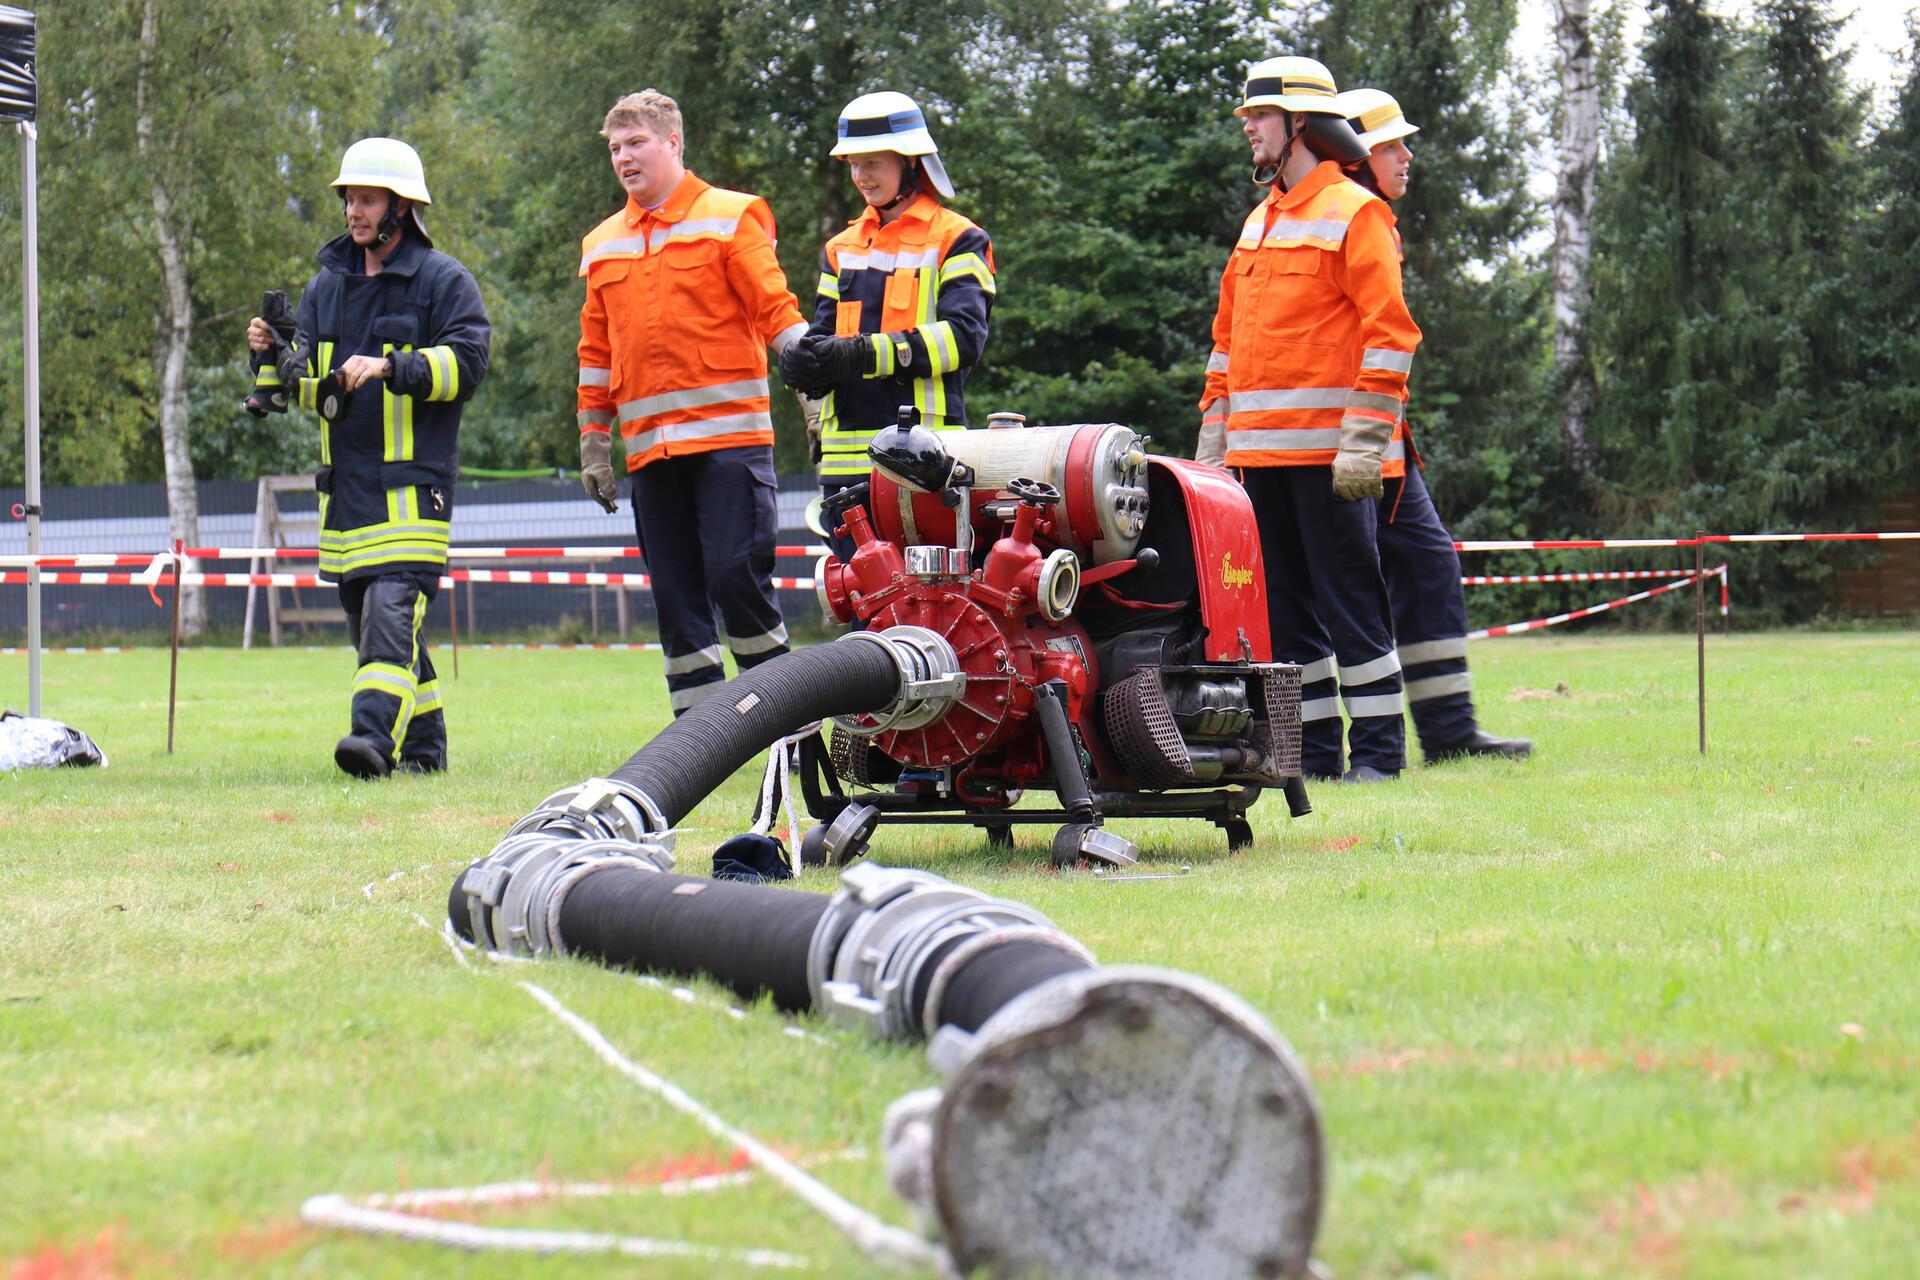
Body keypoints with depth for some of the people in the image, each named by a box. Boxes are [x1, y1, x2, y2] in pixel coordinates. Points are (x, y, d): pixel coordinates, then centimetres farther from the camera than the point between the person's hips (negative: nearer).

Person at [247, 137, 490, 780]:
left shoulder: (443, 280, -1)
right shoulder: (329, 283, 16)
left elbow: (467, 361, -13)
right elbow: (305, 388, 17)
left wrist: (389, 368, -22)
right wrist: (275, 358, -3)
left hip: (413, 485, -7)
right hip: (346, 483, 7)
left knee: (393, 607, -19)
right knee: (366, 616, 9)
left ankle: (376, 734, -29)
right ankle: (422, 745, 19)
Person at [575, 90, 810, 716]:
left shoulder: (730, 218, 3)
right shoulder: (602, 244, 18)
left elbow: (775, 308, -2)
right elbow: (597, 352, 22)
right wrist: (593, 442, 19)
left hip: (730, 433, -5)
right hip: (650, 447, 5)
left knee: (736, 573, -13)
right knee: (676, 596, 3)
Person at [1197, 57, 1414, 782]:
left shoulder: (1354, 214, -4)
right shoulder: (1258, 222, 20)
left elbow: (1389, 332, -11)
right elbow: (1229, 335, 24)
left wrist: (1365, 441, -17)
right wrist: (1213, 436, 16)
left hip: (1326, 450, -8)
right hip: (1259, 450, 8)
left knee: (1349, 600, -6)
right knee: (1285, 609, 8)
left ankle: (1378, 749, -2)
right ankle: (1312, 749, 14)